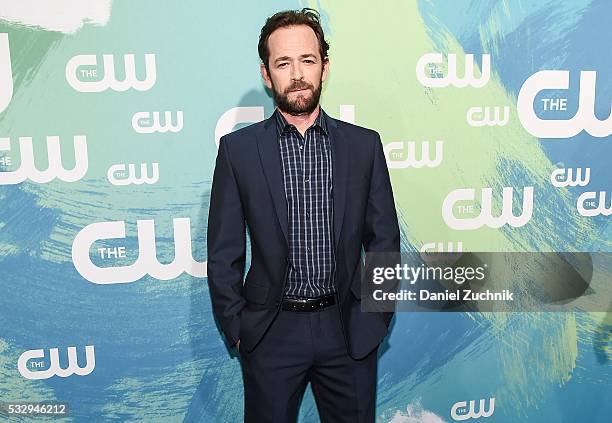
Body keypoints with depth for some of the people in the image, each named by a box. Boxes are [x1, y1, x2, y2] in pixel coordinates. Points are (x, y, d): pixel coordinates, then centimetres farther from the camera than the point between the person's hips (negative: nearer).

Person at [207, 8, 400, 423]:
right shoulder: (238, 148, -3)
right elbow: (223, 251, 0)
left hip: (349, 328, 1)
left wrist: (377, 316, 2)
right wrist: (236, 326, -1)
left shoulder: (364, 144, 0)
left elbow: (384, 239, 4)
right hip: (270, 332, -1)